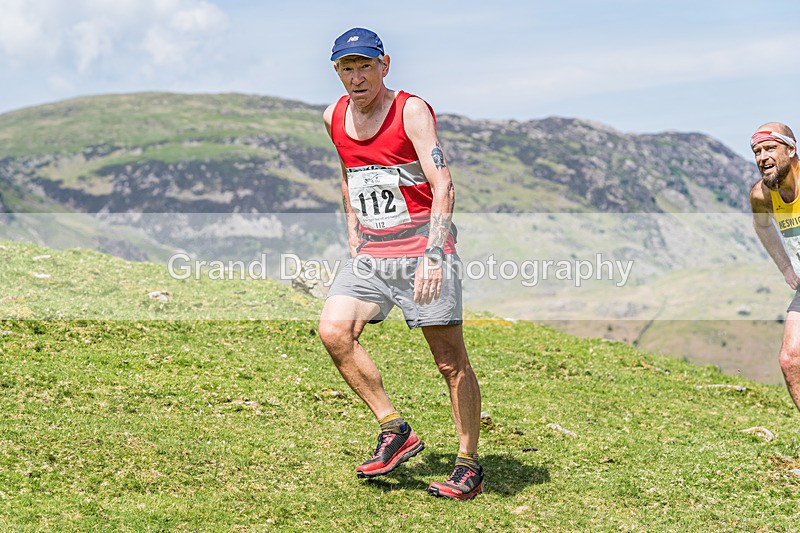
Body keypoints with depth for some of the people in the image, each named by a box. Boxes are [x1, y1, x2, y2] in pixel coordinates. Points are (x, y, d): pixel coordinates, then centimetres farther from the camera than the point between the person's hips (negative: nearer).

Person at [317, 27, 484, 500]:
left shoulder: (412, 111, -10)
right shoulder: (335, 118, 9)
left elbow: (442, 186, -18)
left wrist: (433, 256, -28)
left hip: (423, 248, -6)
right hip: (371, 253, 6)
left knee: (451, 359, -5)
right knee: (334, 330, -13)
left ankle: (470, 465, 8)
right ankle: (396, 432, -1)